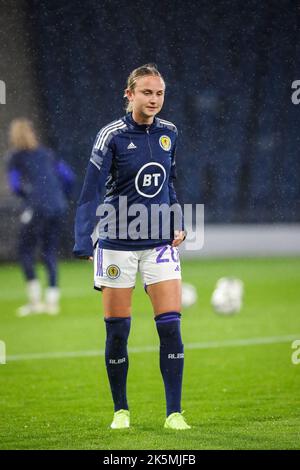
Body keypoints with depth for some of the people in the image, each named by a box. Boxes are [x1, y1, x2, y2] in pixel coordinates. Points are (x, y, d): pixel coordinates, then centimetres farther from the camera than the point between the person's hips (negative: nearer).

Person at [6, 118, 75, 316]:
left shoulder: (15, 157, 1)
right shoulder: (47, 153, 14)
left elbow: (16, 186, -7)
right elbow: (69, 177, 9)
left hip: (37, 209, -5)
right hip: (58, 207, 5)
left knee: (25, 251, 5)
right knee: (50, 252, 12)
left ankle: (35, 300, -3)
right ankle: (52, 299, 8)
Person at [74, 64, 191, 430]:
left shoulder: (168, 133, 4)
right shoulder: (112, 136, -11)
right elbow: (91, 191, -15)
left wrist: (177, 224, 7)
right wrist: (84, 244, -24)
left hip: (160, 243, 3)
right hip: (117, 244, -3)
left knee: (171, 326, -6)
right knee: (117, 331, 3)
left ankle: (174, 413, -1)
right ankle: (121, 410, 17)